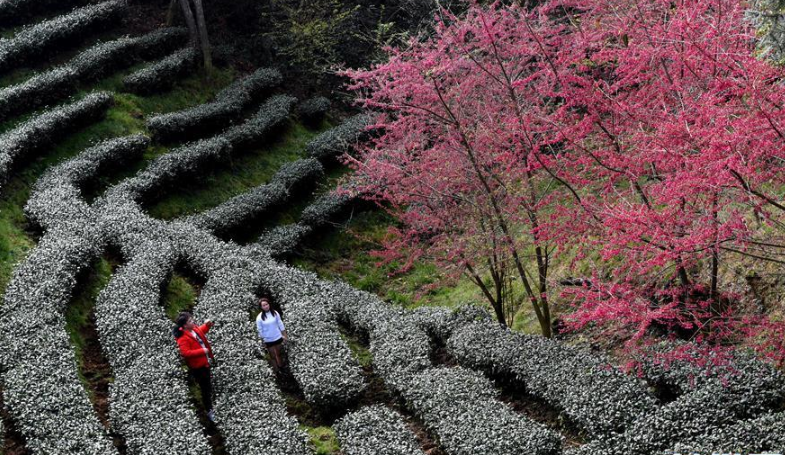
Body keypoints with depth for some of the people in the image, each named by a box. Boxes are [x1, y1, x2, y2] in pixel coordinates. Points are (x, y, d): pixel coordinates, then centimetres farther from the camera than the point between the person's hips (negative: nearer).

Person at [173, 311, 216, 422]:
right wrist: (202, 351, -33)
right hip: (197, 367, -9)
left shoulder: (193, 329, -3)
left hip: (205, 362, 9)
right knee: (206, 389, 1)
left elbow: (201, 331, 18)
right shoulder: (183, 338, -29)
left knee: (207, 386, 27)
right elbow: (186, 353, -34)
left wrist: (207, 325, -1)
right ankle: (209, 411, 15)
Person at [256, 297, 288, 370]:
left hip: (278, 338, 2)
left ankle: (282, 367, 39)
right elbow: (260, 330, -8)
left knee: (279, 354, 21)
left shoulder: (275, 313, -10)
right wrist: (263, 341, -4)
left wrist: (285, 335, 2)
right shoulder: (259, 317, -17)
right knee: (273, 356, 11)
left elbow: (280, 324, -1)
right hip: (268, 340, -2)